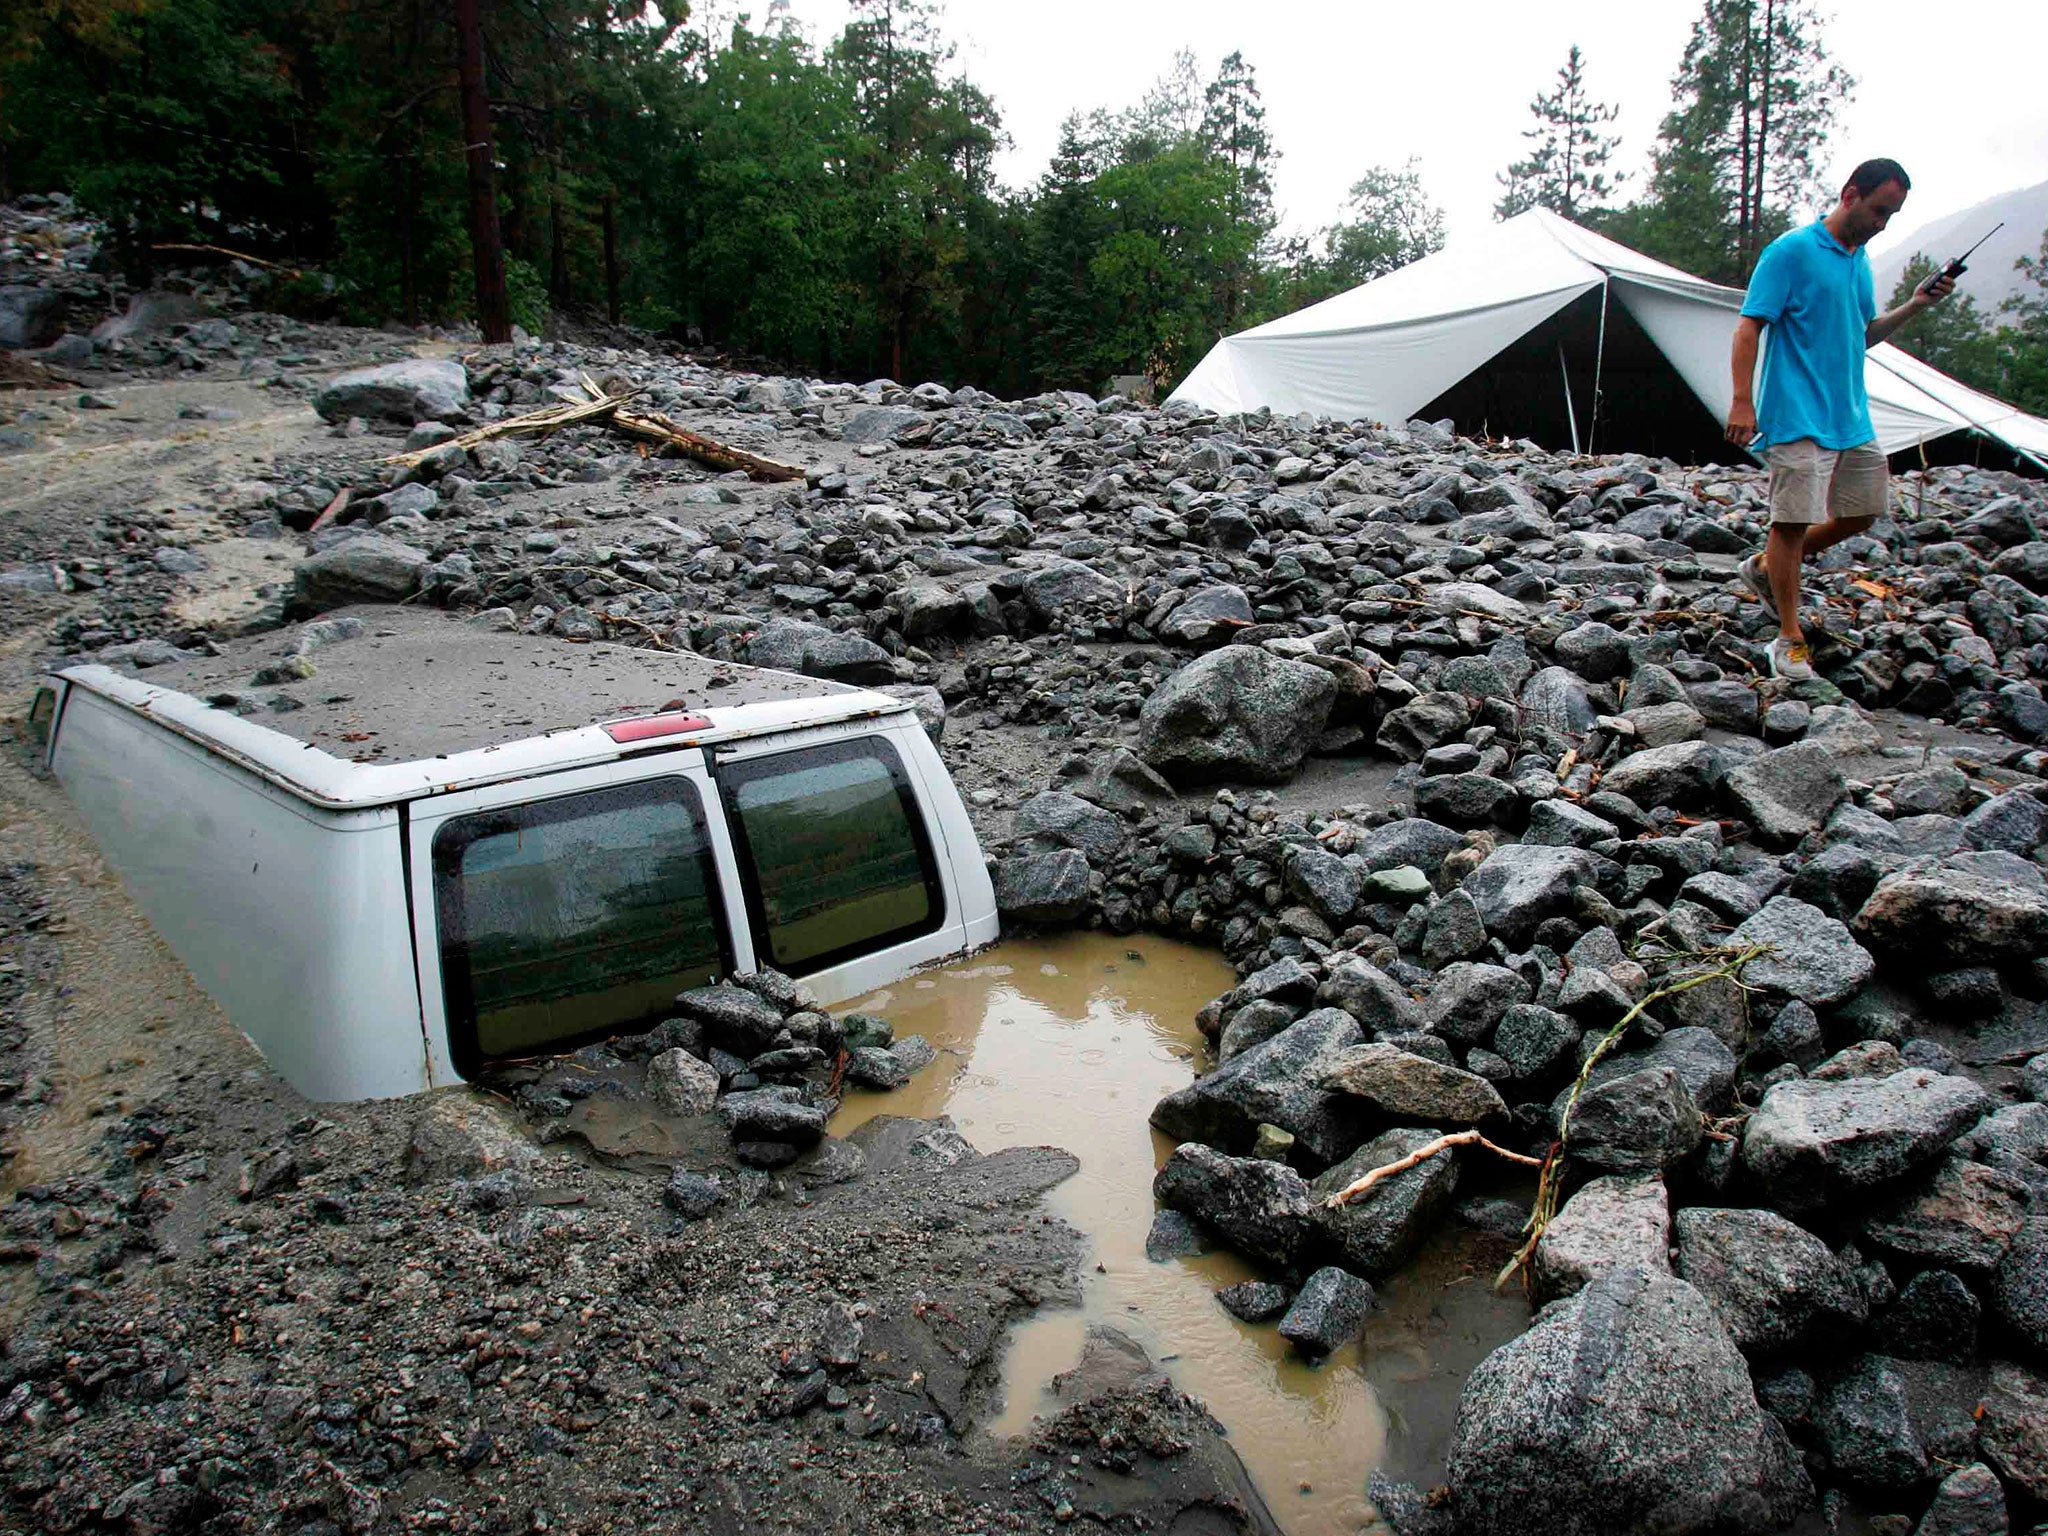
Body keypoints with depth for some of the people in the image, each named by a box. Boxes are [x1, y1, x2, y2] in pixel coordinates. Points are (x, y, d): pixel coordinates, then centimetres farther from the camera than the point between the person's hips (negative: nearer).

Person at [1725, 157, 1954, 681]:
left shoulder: (1861, 260, 16)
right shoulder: (1792, 251, -9)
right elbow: (1749, 327, -14)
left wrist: (1914, 306, 9)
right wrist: (1742, 402, -22)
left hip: (1853, 418, 9)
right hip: (1799, 418, -9)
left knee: (1861, 514, 12)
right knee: (1793, 520, -6)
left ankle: (1765, 568, 29)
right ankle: (1790, 638, 2)